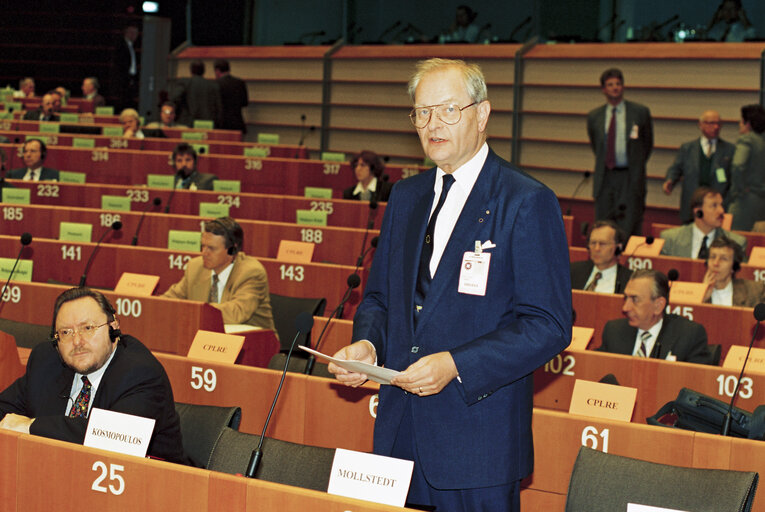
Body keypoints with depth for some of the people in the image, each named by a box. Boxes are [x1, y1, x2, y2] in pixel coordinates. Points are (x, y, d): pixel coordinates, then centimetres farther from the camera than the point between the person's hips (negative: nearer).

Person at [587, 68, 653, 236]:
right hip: (604, 178, 3)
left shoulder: (640, 112, 2)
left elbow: (648, 144, 11)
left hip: (630, 179, -3)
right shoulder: (594, 116, 9)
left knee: (629, 228, -9)